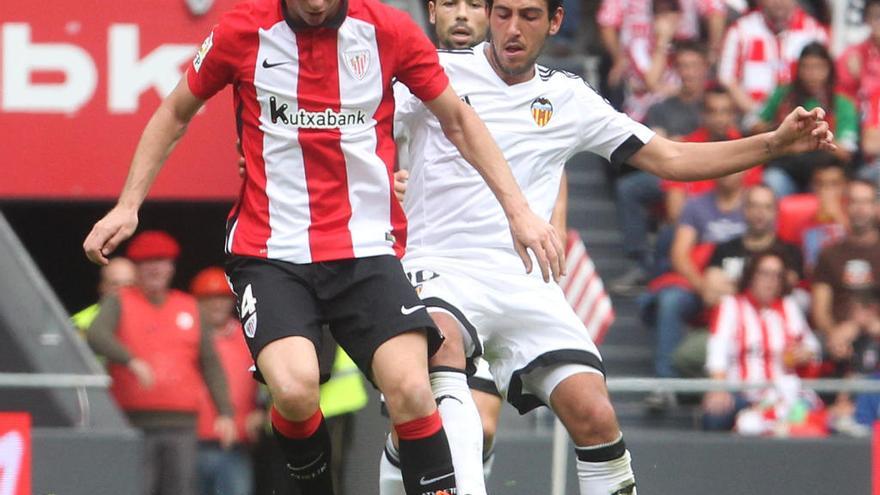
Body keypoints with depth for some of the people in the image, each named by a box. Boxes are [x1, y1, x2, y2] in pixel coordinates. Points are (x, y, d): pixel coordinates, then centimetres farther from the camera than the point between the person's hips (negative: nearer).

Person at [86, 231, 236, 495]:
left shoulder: (189, 308, 16)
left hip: (180, 424, 2)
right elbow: (96, 335, -13)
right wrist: (131, 360, -30)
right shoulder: (119, 303, 7)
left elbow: (210, 364, 15)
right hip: (134, 422, -2)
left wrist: (225, 413, 4)